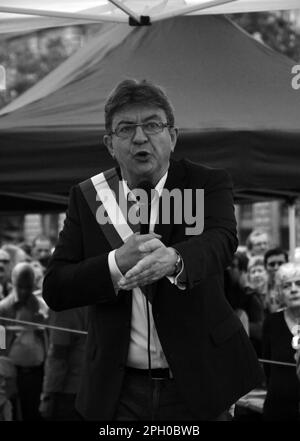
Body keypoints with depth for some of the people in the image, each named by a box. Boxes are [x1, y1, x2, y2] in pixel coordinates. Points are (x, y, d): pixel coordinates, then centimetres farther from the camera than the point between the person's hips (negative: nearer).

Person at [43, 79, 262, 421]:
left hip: (195, 385, -1)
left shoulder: (208, 184, -3)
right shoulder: (87, 197, 2)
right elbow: (54, 290, -4)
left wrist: (173, 259, -46)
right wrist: (117, 263, -22)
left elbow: (220, 241, -23)